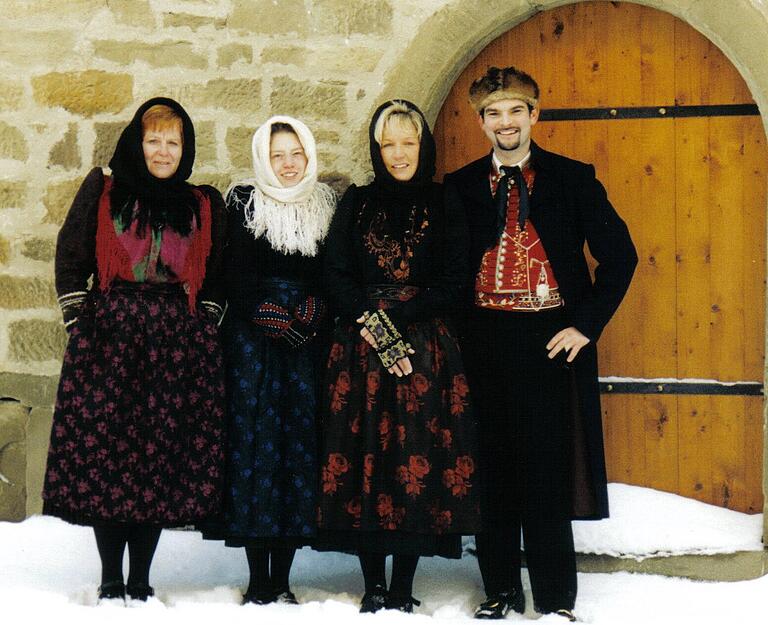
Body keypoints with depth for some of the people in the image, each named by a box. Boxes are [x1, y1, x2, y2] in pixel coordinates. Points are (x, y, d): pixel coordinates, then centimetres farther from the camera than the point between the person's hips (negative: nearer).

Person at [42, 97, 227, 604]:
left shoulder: (205, 206, 13)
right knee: (103, 447, -5)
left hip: (181, 344, 1)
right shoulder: (101, 192, 9)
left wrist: (205, 326, 2)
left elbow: (218, 278, 15)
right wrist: (79, 320, -1)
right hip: (109, 338, -1)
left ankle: (141, 578, 7)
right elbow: (70, 259, 7)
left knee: (166, 453, -2)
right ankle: (111, 579, 4)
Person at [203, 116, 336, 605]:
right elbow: (235, 275, -1)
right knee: (255, 440, -6)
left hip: (308, 344, 2)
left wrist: (312, 312, -5)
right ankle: (258, 583, -2)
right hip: (253, 339, -2)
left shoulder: (327, 206, 12)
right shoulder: (244, 203, 5)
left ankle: (282, 581, 4)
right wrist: (271, 315, -10)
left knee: (301, 442, -2)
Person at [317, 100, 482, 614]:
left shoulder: (444, 207, 7)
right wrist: (376, 330, -10)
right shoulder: (356, 204, 11)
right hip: (361, 351, 1)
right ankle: (373, 586, 5)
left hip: (425, 351, -1)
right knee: (363, 460, -3)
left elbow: (452, 286, 0)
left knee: (419, 462, -6)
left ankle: (403, 590, 1)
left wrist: (392, 318, -10)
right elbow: (338, 279, 4)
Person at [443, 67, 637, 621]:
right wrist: (456, 337, -2)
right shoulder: (461, 186, 9)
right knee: (493, 469, 6)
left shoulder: (572, 179, 3)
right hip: (485, 340, 2)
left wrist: (586, 326, -7)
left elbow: (619, 254, 1)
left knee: (548, 470, -1)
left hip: (549, 340, -2)